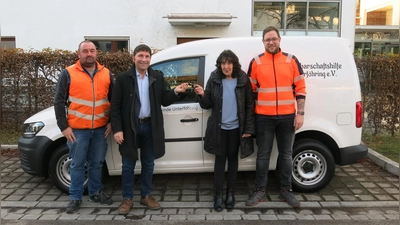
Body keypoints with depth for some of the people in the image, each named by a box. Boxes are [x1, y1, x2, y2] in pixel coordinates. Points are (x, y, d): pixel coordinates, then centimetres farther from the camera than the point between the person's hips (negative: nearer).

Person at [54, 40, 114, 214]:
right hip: (77, 129, -2)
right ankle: (75, 198, 20)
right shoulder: (68, 74, -2)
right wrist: (64, 126, -7)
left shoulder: (106, 74, 7)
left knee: (96, 163, 14)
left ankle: (96, 192, 30)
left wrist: (111, 122, 4)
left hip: (100, 128, 3)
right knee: (77, 164, 7)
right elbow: (59, 102, -2)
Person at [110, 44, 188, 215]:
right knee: (128, 165, 8)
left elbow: (164, 101, 6)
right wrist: (117, 129, -12)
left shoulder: (158, 78, 4)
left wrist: (175, 92, -14)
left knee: (148, 164, 13)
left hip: (150, 126, 3)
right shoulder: (123, 78, -5)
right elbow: (115, 106, -6)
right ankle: (127, 198, 22)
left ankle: (146, 196, 28)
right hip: (130, 127, -2)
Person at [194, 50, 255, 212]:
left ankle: (230, 193, 23)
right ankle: (218, 194, 13)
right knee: (220, 159, 5)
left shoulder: (243, 80, -5)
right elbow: (208, 105, -1)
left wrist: (249, 128, -7)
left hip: (236, 127, 0)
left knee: (232, 159, 11)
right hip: (219, 127, 0)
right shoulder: (214, 79, -2)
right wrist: (202, 95, -22)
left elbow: (249, 105, -3)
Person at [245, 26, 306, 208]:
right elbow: (251, 90, 5)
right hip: (264, 117, -1)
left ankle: (286, 191, 23)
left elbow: (300, 89, 3)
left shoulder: (292, 61, 3)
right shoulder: (256, 63, 2)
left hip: (287, 116, 1)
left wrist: (300, 113, -3)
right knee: (263, 155, 6)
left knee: (286, 154, 10)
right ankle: (260, 191, 18)